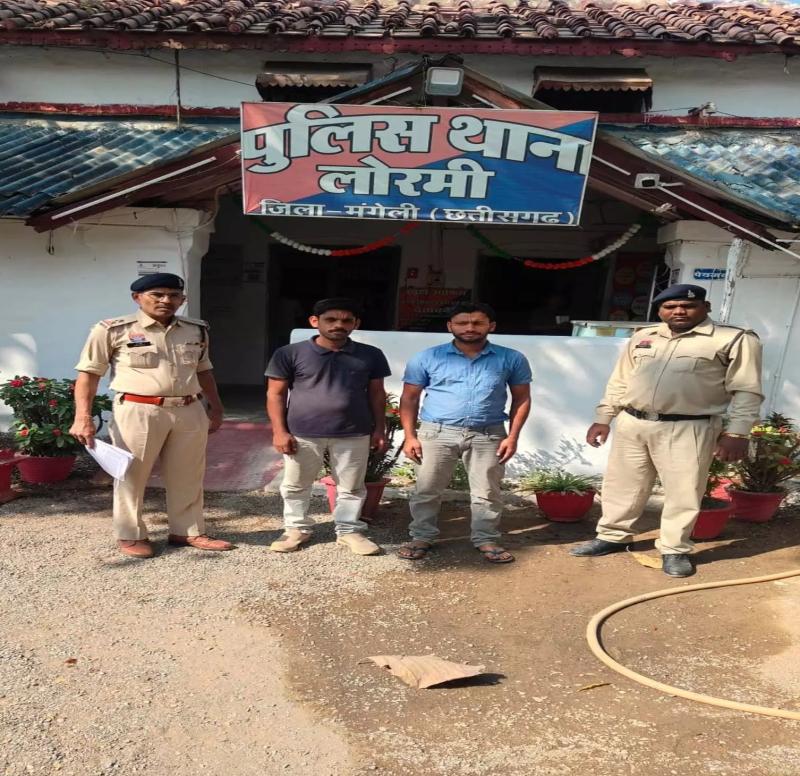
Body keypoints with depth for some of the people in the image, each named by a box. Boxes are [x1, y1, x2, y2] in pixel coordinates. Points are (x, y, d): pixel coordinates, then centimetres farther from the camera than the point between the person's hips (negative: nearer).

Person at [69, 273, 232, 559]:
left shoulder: (197, 330, 10)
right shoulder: (113, 330, -4)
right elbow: (88, 373, -2)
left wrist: (216, 407, 20)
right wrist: (83, 417, -9)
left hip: (189, 412, 4)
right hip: (138, 412, -4)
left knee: (187, 477, 12)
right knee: (132, 476, 7)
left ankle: (187, 531, 28)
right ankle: (130, 535, 25)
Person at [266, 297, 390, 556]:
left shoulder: (370, 356, 2)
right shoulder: (290, 354, -4)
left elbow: (377, 394, 8)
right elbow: (275, 394, -1)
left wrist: (379, 429, 4)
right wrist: (279, 431, -7)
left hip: (353, 435, 1)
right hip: (302, 434, -1)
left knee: (351, 487, 11)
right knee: (295, 486, 12)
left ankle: (349, 530, 27)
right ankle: (297, 528, 30)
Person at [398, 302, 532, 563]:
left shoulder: (511, 359, 2)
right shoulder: (427, 358, 0)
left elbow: (522, 399, 7)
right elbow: (409, 398, 3)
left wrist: (512, 436, -1)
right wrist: (410, 436, -4)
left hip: (488, 435, 0)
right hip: (437, 432, 0)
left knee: (487, 492, 8)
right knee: (427, 490, 7)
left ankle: (487, 540, 25)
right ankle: (422, 537, 24)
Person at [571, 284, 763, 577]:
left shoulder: (735, 339, -4)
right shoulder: (642, 337, 12)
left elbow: (746, 390, -6)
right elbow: (619, 382, 16)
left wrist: (736, 433, -14)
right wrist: (603, 419, 13)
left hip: (688, 429, -4)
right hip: (631, 424, 4)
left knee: (683, 492, 2)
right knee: (621, 485, 12)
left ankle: (674, 549, 19)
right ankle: (612, 536, 28)